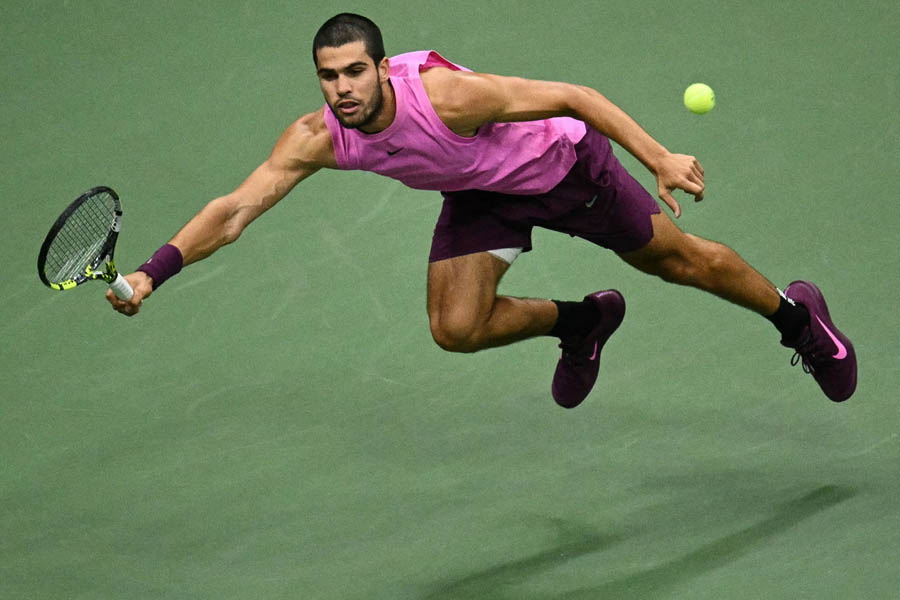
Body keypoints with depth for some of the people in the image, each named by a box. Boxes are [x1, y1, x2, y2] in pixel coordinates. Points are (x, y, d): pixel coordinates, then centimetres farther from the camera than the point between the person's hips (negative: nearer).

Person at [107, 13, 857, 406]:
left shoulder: (445, 93, -40)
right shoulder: (318, 138, -26)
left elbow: (572, 96, -33)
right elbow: (237, 207, -25)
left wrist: (660, 157, -36)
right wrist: (153, 272, -37)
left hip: (563, 162, -4)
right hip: (480, 196, 5)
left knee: (676, 258, 8)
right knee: (456, 327, -9)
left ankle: (795, 313, 37)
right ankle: (582, 322, 22)